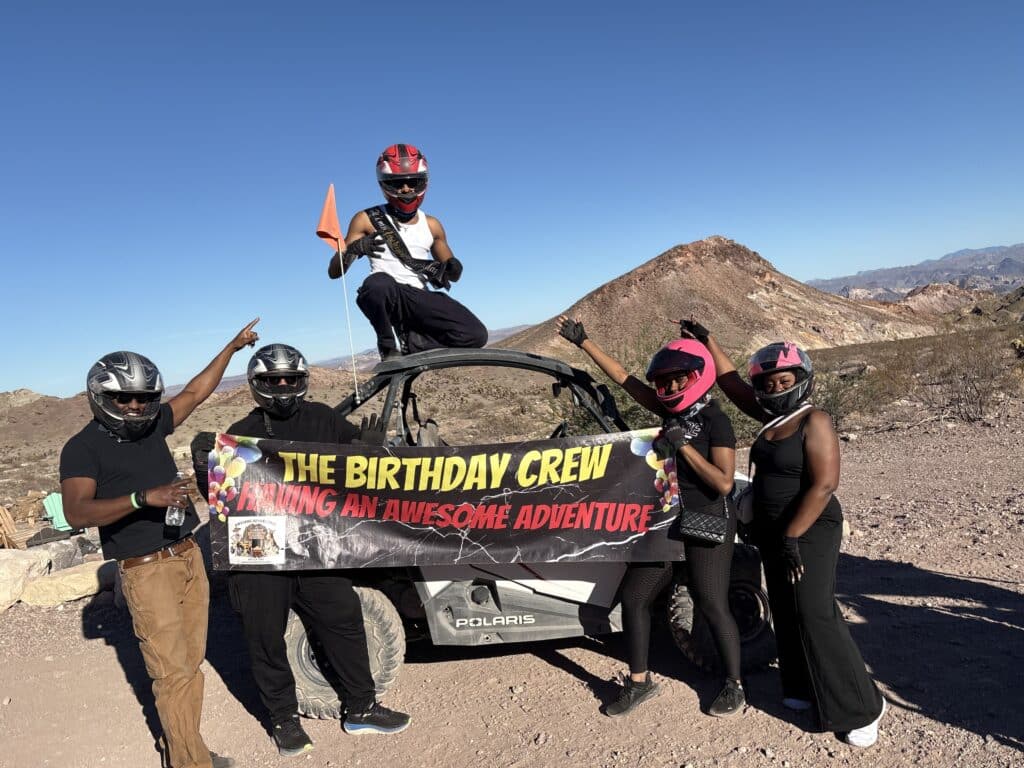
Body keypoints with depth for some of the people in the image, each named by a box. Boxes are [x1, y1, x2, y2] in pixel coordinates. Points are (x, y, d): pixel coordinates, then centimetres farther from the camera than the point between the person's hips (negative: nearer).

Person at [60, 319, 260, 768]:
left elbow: (196, 393, 21)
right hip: (147, 571, -6)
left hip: (190, 557, 7)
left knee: (191, 662, 11)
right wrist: (145, 497, -34)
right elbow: (77, 512, -22)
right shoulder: (83, 448, -8)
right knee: (173, 672, -4)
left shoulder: (152, 424, 10)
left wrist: (232, 347, 23)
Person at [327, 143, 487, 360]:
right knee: (378, 283, -41)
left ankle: (413, 344, 0)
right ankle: (388, 348, -16)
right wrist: (353, 249, -17)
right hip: (386, 295, -3)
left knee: (476, 335, -19)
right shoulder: (367, 220, 9)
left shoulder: (431, 225, 19)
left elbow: (452, 275, 26)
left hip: (420, 300, 3)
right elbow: (334, 272, 5)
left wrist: (453, 268, 0)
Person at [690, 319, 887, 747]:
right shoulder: (771, 418, 7)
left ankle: (859, 708, 3)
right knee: (788, 613, 13)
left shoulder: (815, 422, -16)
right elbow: (730, 381, 15)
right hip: (772, 531, 8)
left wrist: (793, 537, -23)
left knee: (814, 615, -9)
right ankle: (807, 690, 26)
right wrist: (706, 339, 11)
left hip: (809, 530, -8)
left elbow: (824, 485, -22)